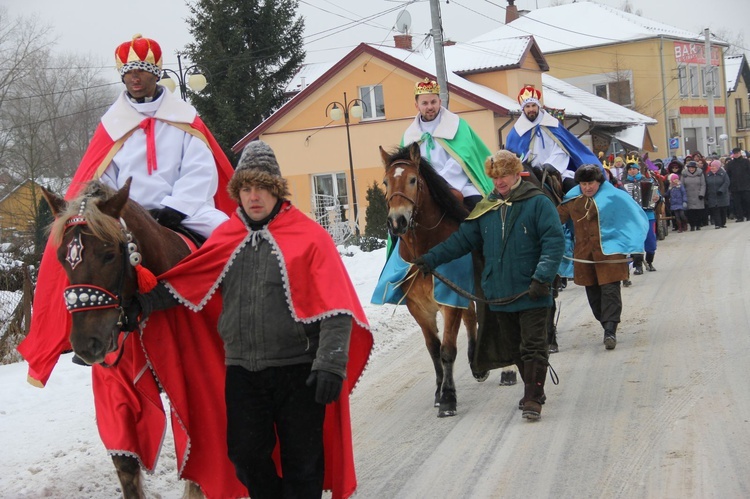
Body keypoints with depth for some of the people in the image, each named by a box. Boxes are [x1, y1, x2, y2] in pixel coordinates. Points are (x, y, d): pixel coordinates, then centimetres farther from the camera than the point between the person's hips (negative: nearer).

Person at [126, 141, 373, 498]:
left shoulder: (309, 236, -7)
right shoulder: (225, 238, 7)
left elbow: (335, 308, -12)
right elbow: (184, 282, 10)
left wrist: (330, 363, -20)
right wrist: (143, 305, -2)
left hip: (297, 368, -4)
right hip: (242, 369, 4)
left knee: (302, 460, 6)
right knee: (247, 454, 10)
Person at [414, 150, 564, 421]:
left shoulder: (538, 203, -7)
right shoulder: (486, 208, 9)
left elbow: (554, 243, -13)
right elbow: (462, 239, 9)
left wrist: (542, 277, -23)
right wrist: (430, 259, -1)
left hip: (531, 293, -6)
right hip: (499, 292, 6)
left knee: (533, 346, -4)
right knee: (514, 347, 15)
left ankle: (533, 400, -1)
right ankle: (533, 390, 29)